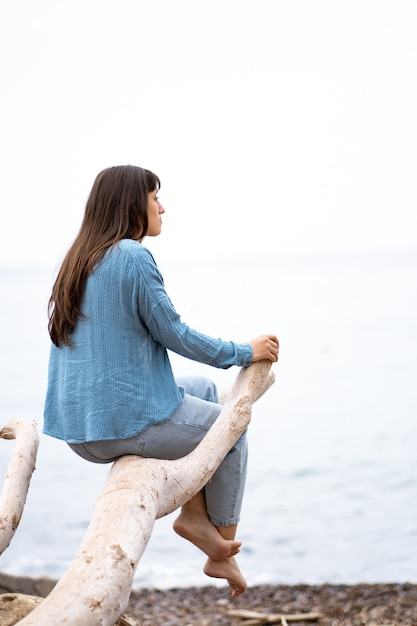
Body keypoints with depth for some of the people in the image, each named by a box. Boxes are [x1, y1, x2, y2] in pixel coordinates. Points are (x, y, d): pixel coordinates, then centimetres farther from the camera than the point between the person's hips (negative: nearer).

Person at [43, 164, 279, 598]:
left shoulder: (79, 258, 12)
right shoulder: (133, 256, -15)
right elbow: (174, 334, -12)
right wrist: (244, 353, 1)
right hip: (130, 421, -8)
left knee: (204, 390, 26)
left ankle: (195, 515, 18)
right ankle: (221, 542, 24)